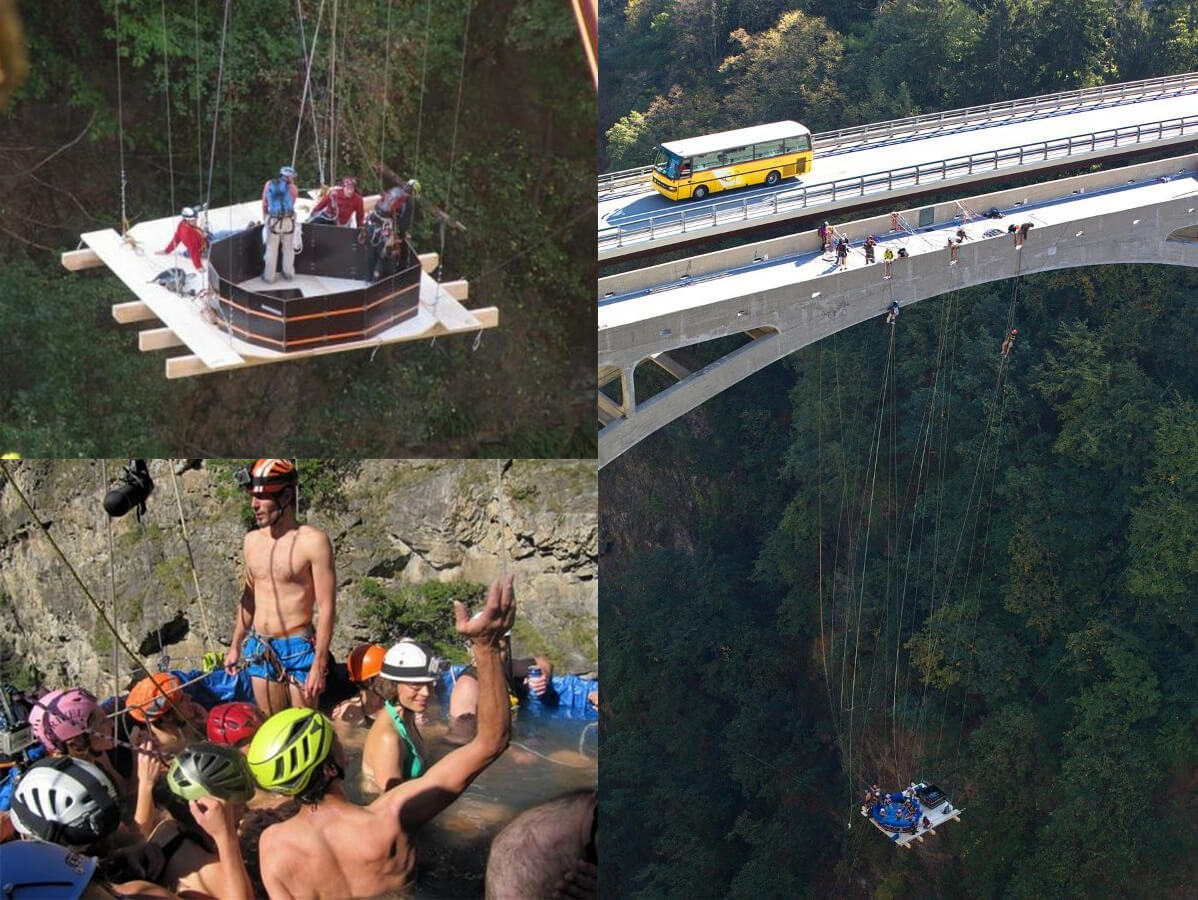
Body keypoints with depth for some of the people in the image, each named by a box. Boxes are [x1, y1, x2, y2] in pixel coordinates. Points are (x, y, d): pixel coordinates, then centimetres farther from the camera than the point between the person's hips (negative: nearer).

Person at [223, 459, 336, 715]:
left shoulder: (313, 541, -12)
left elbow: (327, 608, -13)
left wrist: (319, 663, -16)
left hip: (297, 649, -6)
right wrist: (235, 646, 20)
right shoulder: (252, 540, 8)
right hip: (259, 651, 6)